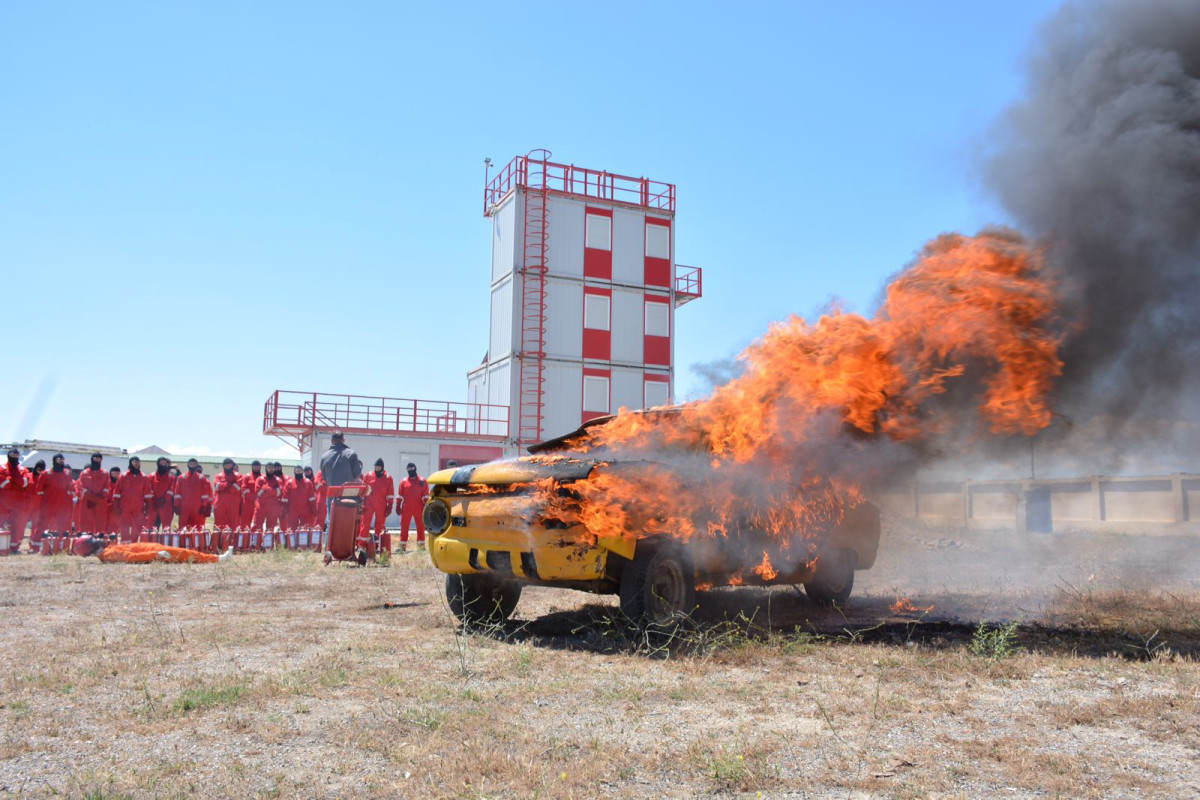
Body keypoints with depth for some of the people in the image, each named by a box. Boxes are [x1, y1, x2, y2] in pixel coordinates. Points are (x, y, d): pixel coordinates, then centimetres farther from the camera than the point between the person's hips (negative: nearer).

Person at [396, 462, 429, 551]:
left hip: (419, 508, -1)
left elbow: (426, 495, 3)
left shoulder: (422, 481, 4)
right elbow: (400, 496, 8)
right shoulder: (403, 481, 7)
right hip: (406, 509, 1)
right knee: (404, 526, 1)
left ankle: (421, 545, 13)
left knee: (421, 526, 4)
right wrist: (398, 507, 3)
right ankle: (402, 546, 6)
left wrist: (426, 507, -3)